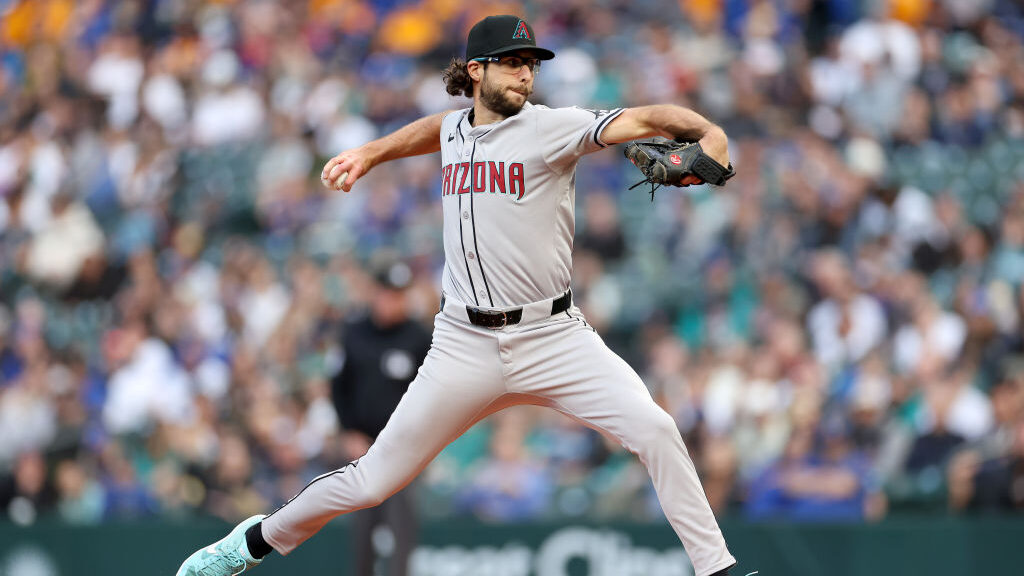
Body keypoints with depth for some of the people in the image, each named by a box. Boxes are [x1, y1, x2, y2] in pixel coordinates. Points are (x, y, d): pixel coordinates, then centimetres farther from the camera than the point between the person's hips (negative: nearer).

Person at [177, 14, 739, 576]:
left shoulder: (551, 128, -6)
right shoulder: (455, 131, 9)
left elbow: (644, 119, -21)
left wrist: (708, 135, -37)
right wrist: (371, 153, 35)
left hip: (553, 339, -2)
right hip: (465, 346, 2)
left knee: (653, 429, -23)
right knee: (372, 481, 4)